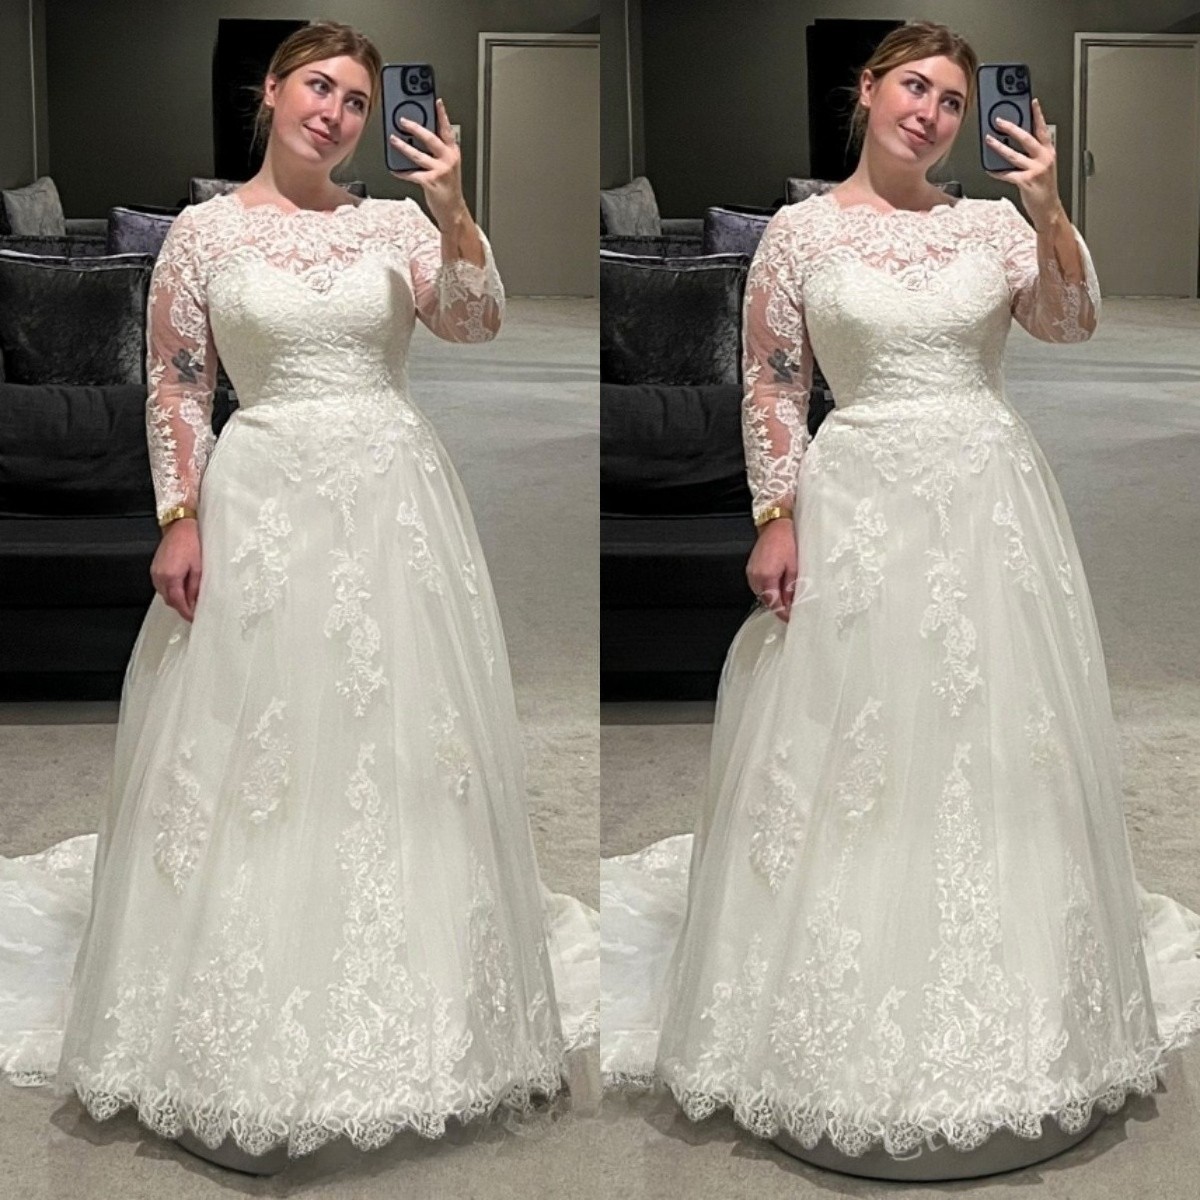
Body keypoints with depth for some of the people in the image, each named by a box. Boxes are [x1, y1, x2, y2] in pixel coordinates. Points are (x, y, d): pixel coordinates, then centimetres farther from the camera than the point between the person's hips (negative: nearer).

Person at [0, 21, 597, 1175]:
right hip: (263, 501, -2)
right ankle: (252, 1035, 12)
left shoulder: (394, 223, 7)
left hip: (395, 496, 2)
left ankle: (405, 1007, 21)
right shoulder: (205, 231, 3)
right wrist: (180, 518, -7)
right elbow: (174, 387, 2)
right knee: (250, 751, -1)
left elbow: (477, 322, -8)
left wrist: (455, 214, -23)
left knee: (400, 744, 5)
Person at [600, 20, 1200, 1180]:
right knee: (849, 748, 0)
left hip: (992, 499, 2)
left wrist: (1050, 212, -20)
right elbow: (769, 384, 1)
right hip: (860, 503, -2)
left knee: (1001, 744, 7)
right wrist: (776, 517, -7)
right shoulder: (800, 232, 2)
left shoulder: (991, 223, 7)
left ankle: (1011, 997, 24)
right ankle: (852, 1018, 15)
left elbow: (1072, 322, -5)